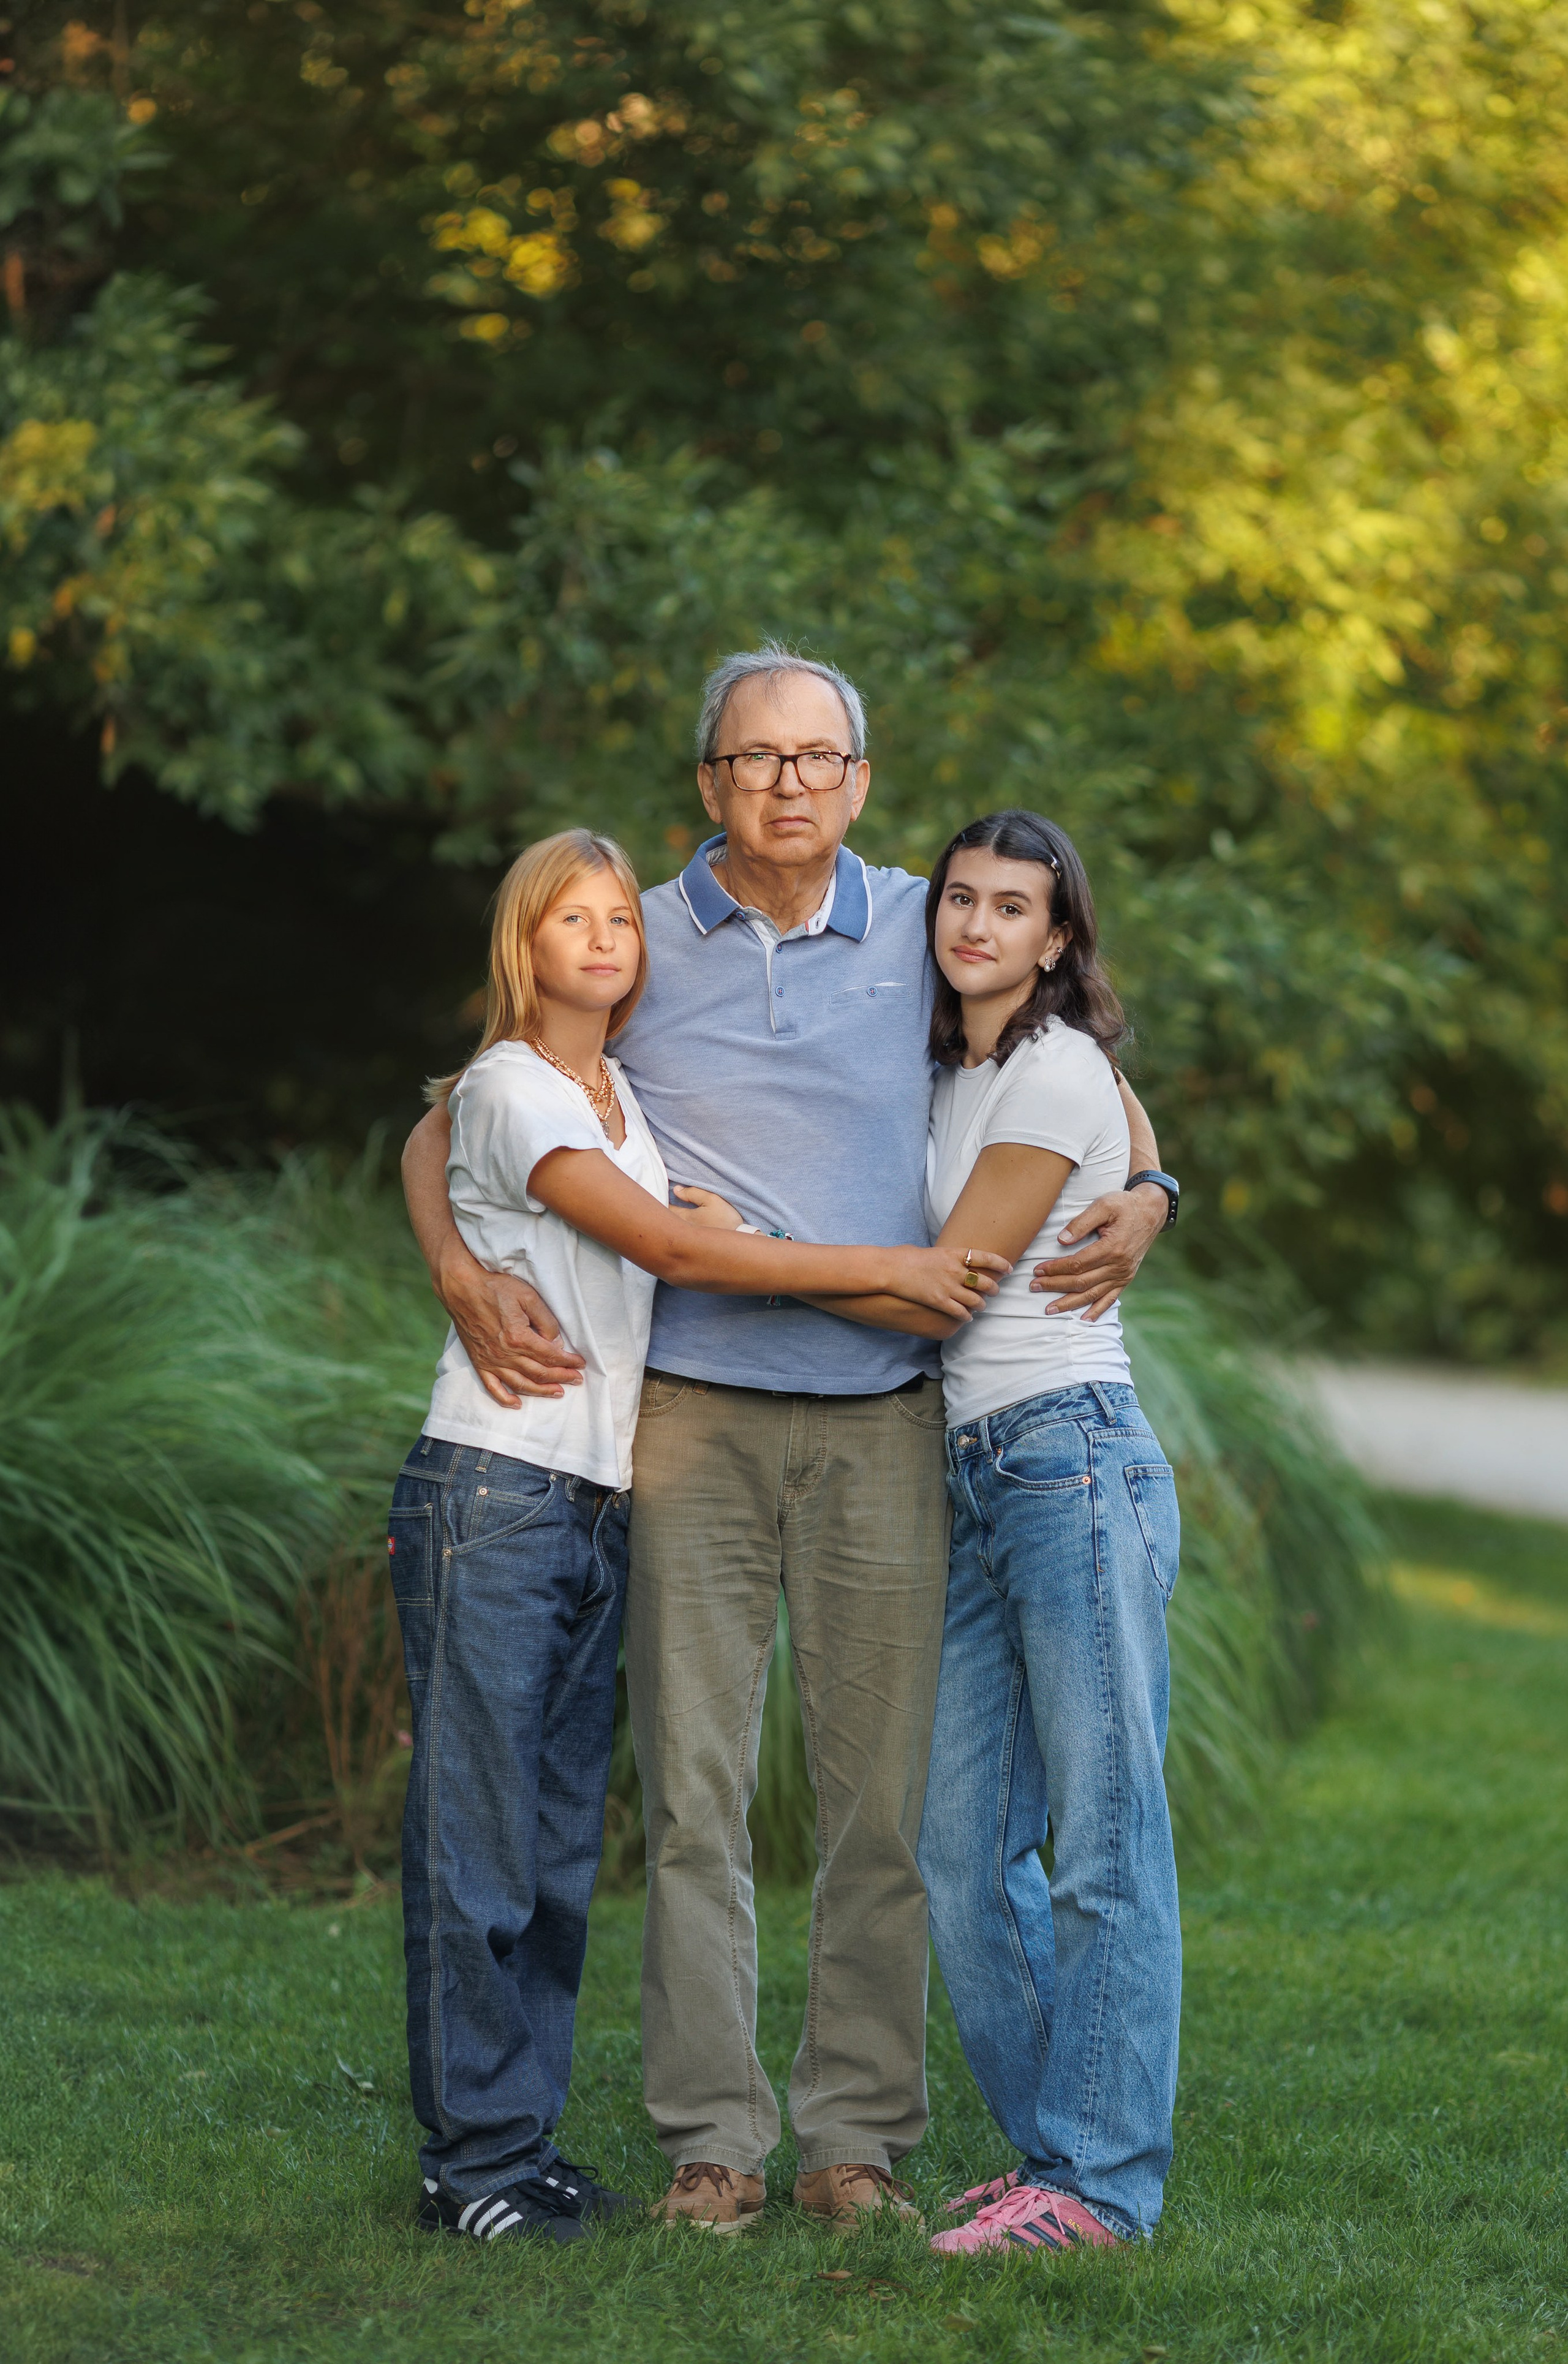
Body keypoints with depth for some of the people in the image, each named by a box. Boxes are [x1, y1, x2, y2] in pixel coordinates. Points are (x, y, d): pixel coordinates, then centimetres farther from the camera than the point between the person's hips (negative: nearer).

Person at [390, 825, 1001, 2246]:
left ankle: (529, 2142, 12)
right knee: (479, 1834, -6)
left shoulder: (628, 1098, 18)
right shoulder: (508, 1090, -7)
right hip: (493, 1497, -8)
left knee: (562, 1845, 8)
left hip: (599, 1512, 8)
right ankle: (475, 2163, -3)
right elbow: (669, 1248, -14)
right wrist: (889, 1269, -15)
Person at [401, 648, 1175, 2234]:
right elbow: (447, 1128, 10)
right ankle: (712, 2134, 4)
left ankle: (858, 2130, 9)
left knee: (881, 1787, 1)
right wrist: (462, 1276, -7)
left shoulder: (926, 934, 8)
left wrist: (1142, 1193, 0)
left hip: (883, 1417, 1)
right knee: (693, 1783, -2)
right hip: (692, 1410, -1)